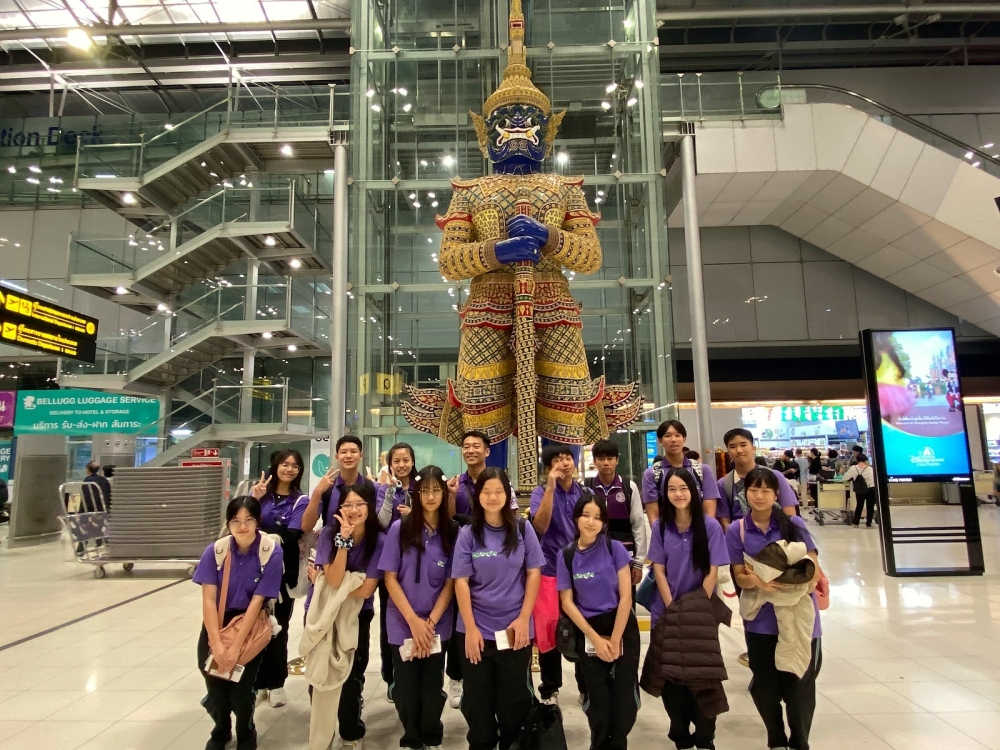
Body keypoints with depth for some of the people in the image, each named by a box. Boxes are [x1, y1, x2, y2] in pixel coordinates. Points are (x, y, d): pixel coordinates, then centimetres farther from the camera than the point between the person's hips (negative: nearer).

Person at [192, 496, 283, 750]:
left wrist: (236, 647, -18)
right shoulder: (215, 550, -11)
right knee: (216, 691, -6)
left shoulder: (271, 552, -18)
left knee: (240, 692, -12)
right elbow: (208, 600, -11)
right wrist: (218, 645, -18)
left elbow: (257, 601, -17)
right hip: (217, 623, 2)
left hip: (251, 626, -2)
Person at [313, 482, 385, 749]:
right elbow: (333, 580, -24)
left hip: (357, 616, -1)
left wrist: (321, 582, -16)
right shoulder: (329, 534, -16)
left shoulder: (379, 540, -17)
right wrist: (344, 540, -34)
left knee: (351, 677, -1)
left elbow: (365, 590, -19)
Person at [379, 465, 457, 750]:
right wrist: (414, 621, -12)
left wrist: (430, 622, -10)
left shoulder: (453, 532, -4)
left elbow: (450, 583, -2)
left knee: (432, 687, 10)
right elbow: (390, 579, -6)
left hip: (437, 626, 1)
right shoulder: (400, 528, -7)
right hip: (403, 624, 0)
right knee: (407, 688, 9)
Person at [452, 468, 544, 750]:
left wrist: (524, 618, -7)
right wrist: (470, 628, -10)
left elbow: (534, 573, -1)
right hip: (477, 629, 1)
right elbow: (461, 581, -5)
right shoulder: (468, 534, -2)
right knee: (478, 700, 13)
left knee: (515, 698, 10)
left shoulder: (523, 529, -2)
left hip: (514, 628, 0)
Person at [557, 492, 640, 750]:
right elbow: (567, 602, -1)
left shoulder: (615, 548, -7)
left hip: (622, 629, -1)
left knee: (624, 701, 1)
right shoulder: (567, 555, -3)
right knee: (598, 705, 4)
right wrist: (595, 639, -6)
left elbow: (625, 597, -8)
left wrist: (614, 640, -9)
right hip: (589, 633, 1)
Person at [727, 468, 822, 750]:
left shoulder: (794, 524, -6)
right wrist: (757, 581, -24)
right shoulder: (736, 530, -5)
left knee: (799, 686, 7)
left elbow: (813, 567, -2)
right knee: (765, 687, 12)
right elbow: (739, 577, -4)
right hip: (760, 621, 1)